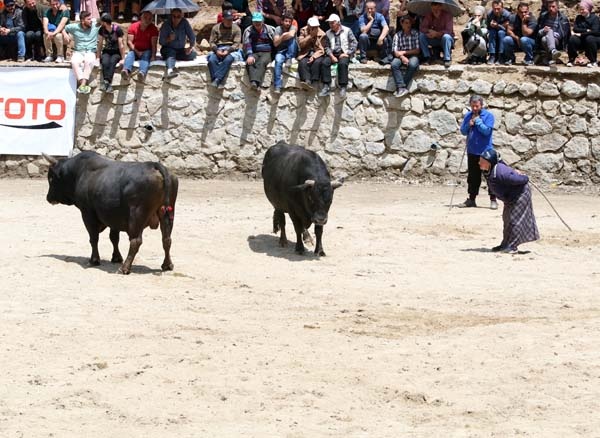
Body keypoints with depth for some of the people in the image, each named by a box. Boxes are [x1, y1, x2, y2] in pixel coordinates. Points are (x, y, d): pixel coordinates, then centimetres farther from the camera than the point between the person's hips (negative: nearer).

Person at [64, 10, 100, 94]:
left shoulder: (96, 27, 4)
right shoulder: (74, 27, 5)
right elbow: (63, 28, 20)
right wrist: (65, 34, 2)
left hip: (90, 52, -1)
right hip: (78, 52, 1)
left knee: (88, 62, -37)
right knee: (74, 62, -34)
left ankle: (83, 84, -44)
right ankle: (83, 84, -40)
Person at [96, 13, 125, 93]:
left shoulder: (117, 29, -14)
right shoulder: (102, 29, -2)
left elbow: (121, 45, -12)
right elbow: (100, 43, 6)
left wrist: (123, 58, -11)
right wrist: (98, 56, 2)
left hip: (116, 52, -3)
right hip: (106, 51, 3)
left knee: (112, 62, -35)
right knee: (105, 62, -32)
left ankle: (106, 82, -45)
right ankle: (108, 83, -41)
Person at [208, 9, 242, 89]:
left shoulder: (236, 28, 5)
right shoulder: (216, 28, 10)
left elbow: (236, 44, -2)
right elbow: (212, 42, 6)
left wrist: (228, 51, -20)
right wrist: (216, 50, -16)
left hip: (231, 49, -2)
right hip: (218, 49, 2)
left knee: (228, 59, -38)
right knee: (211, 59, -31)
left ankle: (217, 80, -40)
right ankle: (219, 82, -36)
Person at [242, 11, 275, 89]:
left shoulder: (269, 29, 9)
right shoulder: (249, 31, 8)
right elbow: (247, 44, -5)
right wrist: (249, 55, -23)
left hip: (266, 53, -1)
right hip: (254, 53, 1)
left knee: (261, 62, -34)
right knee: (250, 63, -33)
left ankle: (255, 82, -53)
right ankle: (253, 81, -51)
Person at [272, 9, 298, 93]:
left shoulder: (293, 28, -2)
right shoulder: (278, 29, 1)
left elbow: (291, 34, -27)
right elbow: (275, 43, -8)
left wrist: (283, 36, -14)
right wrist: (283, 36, -17)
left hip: (291, 52, 0)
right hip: (281, 51, 0)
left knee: (292, 38, -27)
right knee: (278, 61, -34)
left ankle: (289, 59, -25)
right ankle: (277, 86, -40)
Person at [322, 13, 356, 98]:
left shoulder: (347, 30, 5)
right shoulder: (328, 33, 15)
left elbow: (354, 43, 0)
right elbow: (327, 47, 10)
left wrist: (347, 53, -11)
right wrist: (331, 56, -9)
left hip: (344, 54, -3)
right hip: (333, 54, 3)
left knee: (342, 63, -37)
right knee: (325, 62, -29)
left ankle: (343, 87, -36)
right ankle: (326, 87, -32)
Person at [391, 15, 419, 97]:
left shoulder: (415, 34, 3)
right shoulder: (398, 35, 7)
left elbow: (417, 50, 0)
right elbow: (395, 51, 1)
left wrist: (404, 52, -7)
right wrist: (402, 57, -20)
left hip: (412, 56, -1)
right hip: (401, 56, 1)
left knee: (412, 64, -36)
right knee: (394, 64, -32)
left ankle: (400, 88, -32)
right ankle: (402, 87, -40)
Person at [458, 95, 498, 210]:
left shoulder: (488, 115, -7)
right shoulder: (468, 116, 8)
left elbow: (486, 131, -17)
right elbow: (463, 131, 6)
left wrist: (477, 121, -17)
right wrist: (469, 124, -12)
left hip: (485, 151, -5)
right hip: (472, 151, 5)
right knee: (473, 176, 12)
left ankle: (493, 199, 2)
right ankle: (471, 199, 19)